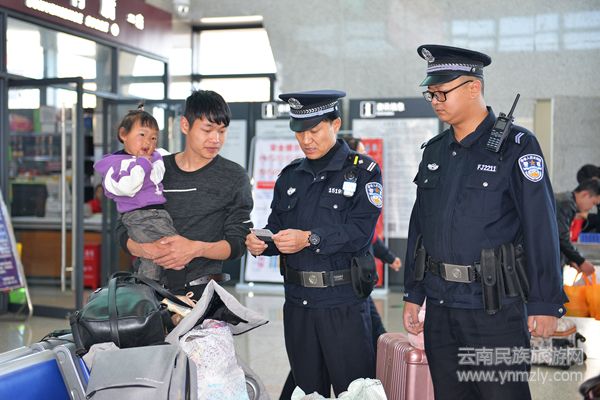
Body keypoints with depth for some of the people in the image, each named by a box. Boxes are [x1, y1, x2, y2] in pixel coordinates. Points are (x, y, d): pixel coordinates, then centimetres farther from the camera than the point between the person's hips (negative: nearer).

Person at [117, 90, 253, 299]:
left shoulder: (234, 177, 3)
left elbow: (238, 243, -1)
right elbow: (124, 230, 10)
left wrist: (196, 249, -19)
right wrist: (146, 249, -12)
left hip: (203, 291, -1)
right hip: (153, 288, 2)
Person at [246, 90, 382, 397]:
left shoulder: (363, 171, -3)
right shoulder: (290, 176, 14)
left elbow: (359, 231, -15)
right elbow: (276, 228, 13)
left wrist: (311, 238, -26)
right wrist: (259, 242, -9)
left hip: (344, 304, -5)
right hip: (297, 302, 5)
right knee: (307, 391, 15)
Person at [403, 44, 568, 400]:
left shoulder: (516, 146, -8)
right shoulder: (434, 150, 11)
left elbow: (541, 229, -11)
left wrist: (546, 303, -12)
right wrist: (413, 293, 14)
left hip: (495, 307, -6)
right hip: (440, 306, 6)